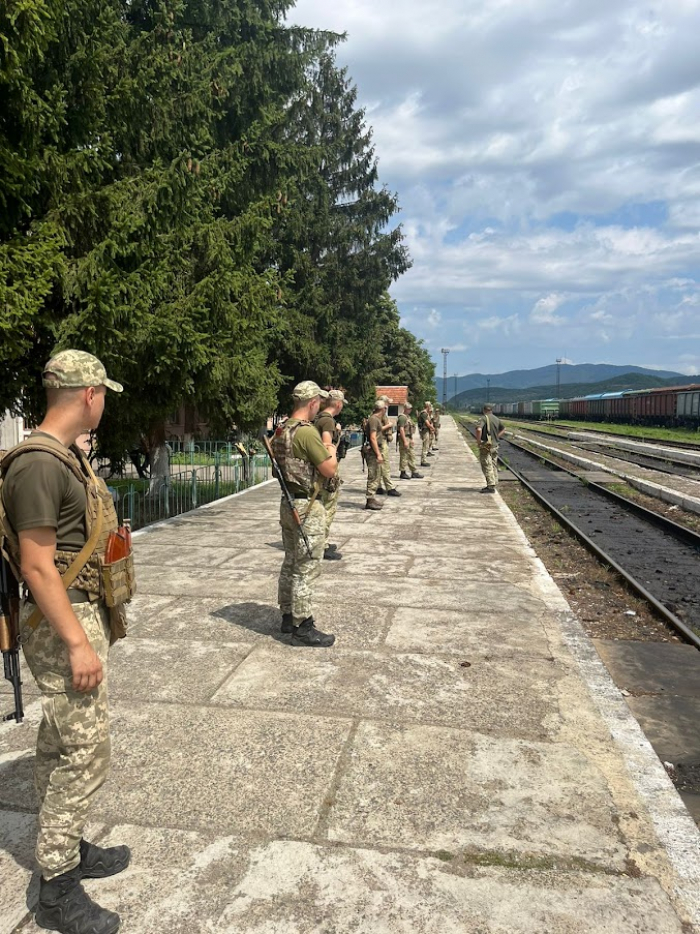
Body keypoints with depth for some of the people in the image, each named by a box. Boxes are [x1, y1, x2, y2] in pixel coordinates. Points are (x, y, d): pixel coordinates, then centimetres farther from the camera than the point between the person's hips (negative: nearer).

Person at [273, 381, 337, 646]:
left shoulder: (281, 431, 8)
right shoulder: (307, 432, -20)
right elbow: (330, 470, -17)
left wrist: (322, 452, 17)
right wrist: (332, 452, 2)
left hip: (288, 504, 9)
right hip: (307, 507, -9)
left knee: (290, 564, 17)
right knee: (306, 569, -3)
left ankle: (288, 616, 28)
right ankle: (303, 628, 4)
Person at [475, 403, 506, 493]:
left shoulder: (483, 418, -12)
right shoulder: (497, 419, 11)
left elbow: (479, 429, -28)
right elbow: (503, 428, 26)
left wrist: (478, 441, -16)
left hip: (485, 446, -7)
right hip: (495, 445, 7)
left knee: (487, 466, -6)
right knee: (494, 465, 15)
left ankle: (491, 486, -10)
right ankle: (494, 484, 21)